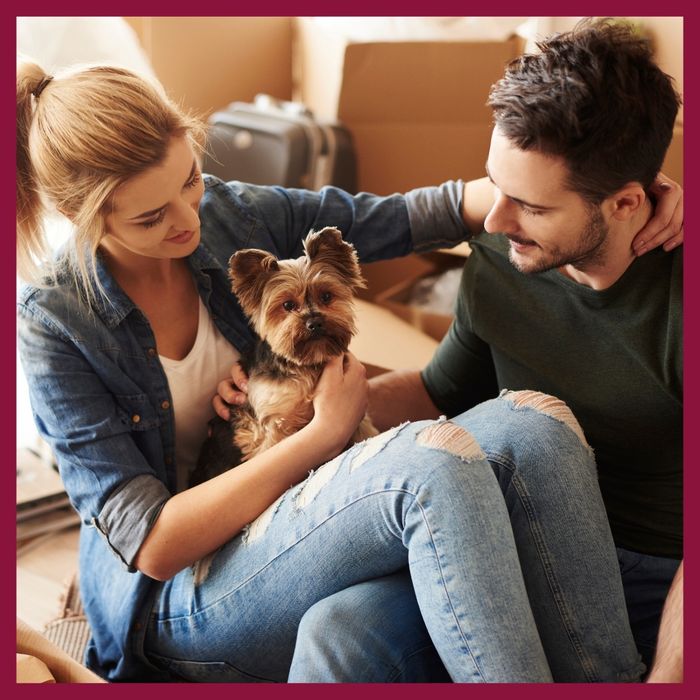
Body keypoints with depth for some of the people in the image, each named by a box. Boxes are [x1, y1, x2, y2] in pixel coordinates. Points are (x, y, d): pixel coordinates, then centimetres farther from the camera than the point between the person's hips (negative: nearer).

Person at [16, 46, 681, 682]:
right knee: (433, 461, -34)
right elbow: (153, 545, -18)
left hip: (294, 518, 6)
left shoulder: (229, 213, -1)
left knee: (535, 424, -22)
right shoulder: (54, 323, -14)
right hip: (172, 596, -5)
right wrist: (322, 435, -21)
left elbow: (401, 216, 2)